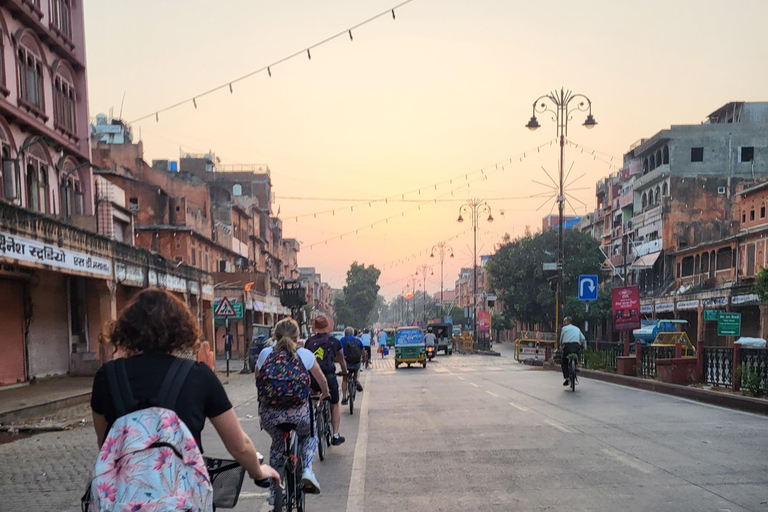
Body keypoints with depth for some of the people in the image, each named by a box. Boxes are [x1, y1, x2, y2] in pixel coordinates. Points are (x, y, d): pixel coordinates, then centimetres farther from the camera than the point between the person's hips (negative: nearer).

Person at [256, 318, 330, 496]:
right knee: (309, 435, 31)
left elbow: (257, 381, 17)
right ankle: (307, 471, 8)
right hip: (298, 413, -2)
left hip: (269, 414, 2)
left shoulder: (265, 353, 5)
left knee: (277, 443, 31)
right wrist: (324, 394, 38)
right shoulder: (305, 354, 3)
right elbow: (322, 381, 16)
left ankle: (274, 489, 31)